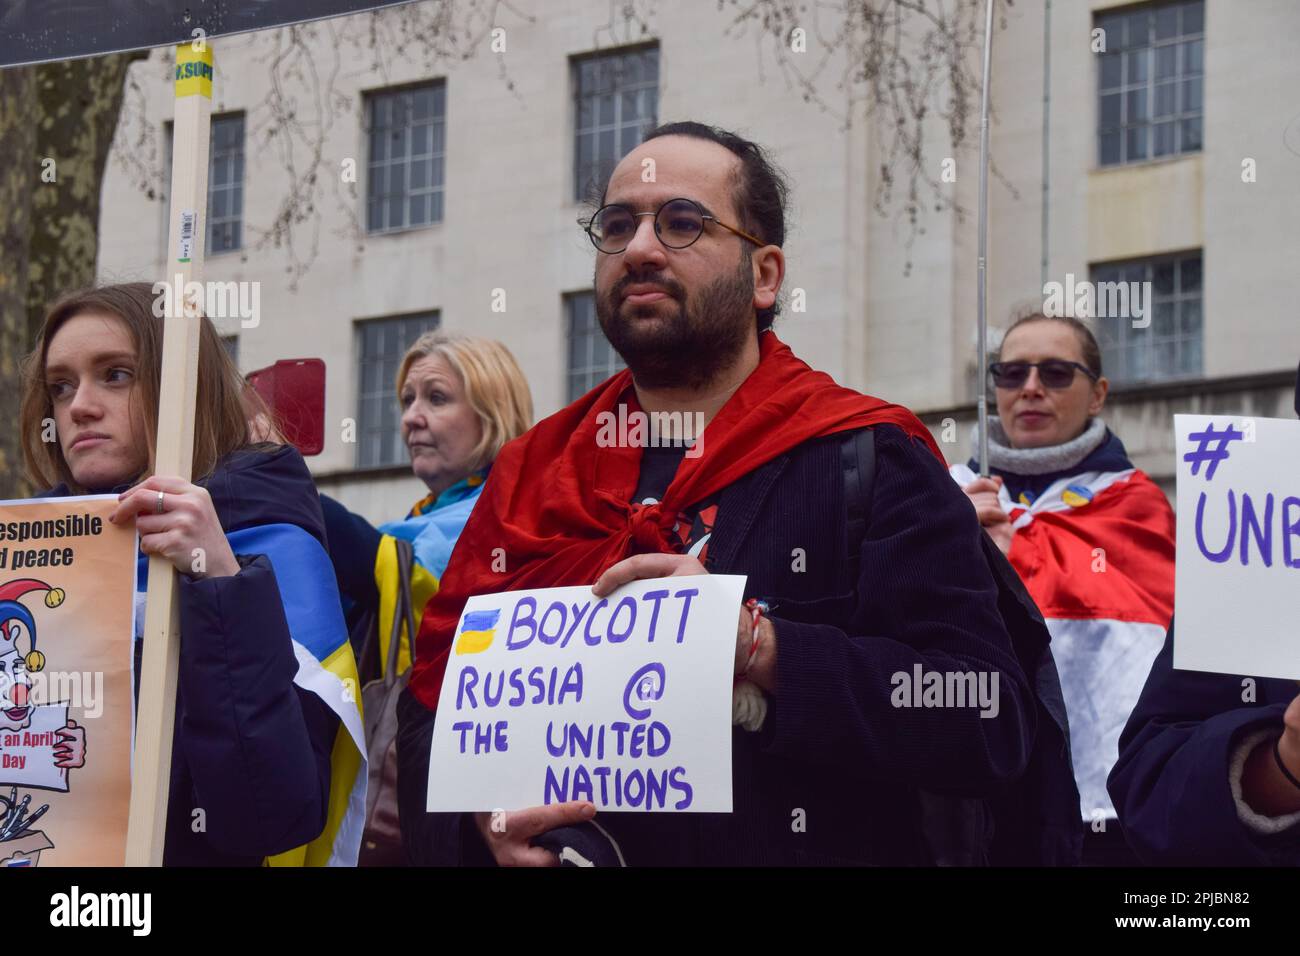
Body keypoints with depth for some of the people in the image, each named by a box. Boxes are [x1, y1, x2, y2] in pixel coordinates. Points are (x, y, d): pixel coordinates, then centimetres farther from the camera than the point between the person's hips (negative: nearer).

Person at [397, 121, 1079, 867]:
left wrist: (757, 644, -17)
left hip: (793, 845, -4)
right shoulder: (532, 473, 13)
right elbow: (432, 707, 14)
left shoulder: (868, 461, 1)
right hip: (564, 851, 4)